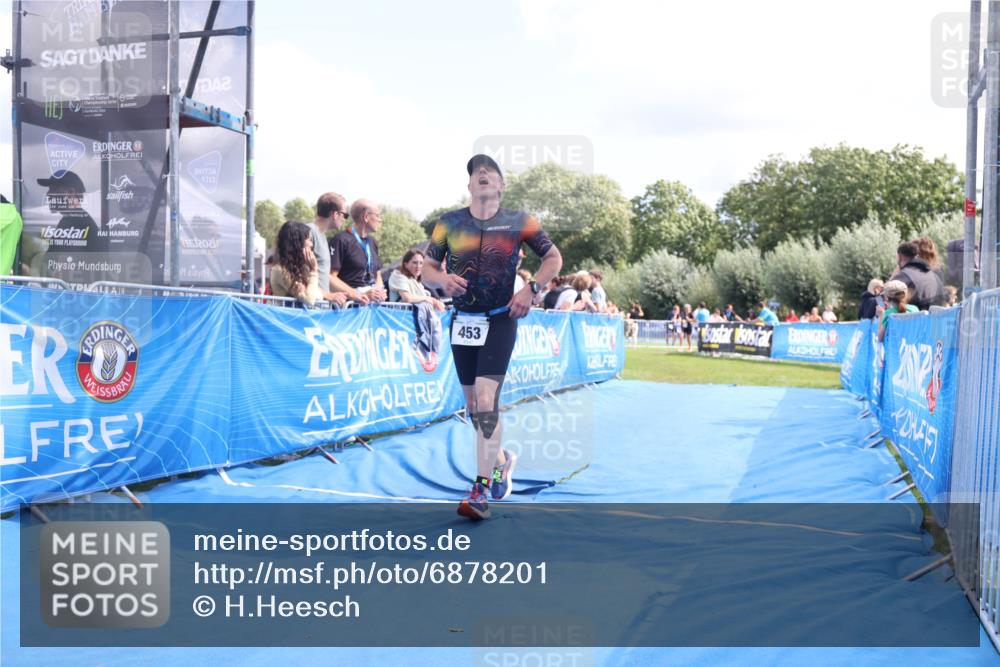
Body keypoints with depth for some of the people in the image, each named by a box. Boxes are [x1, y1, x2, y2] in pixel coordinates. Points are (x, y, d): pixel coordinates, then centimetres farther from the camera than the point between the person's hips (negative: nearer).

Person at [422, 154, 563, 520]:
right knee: (472, 406, 13)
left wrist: (531, 289, -8)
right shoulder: (449, 222, 5)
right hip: (462, 322, 4)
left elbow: (554, 258, 8)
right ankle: (501, 460, 39)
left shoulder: (518, 221, -1)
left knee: (486, 400, -16)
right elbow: (427, 268, 9)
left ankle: (481, 490, -11)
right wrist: (443, 279, -14)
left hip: (500, 321, -4)